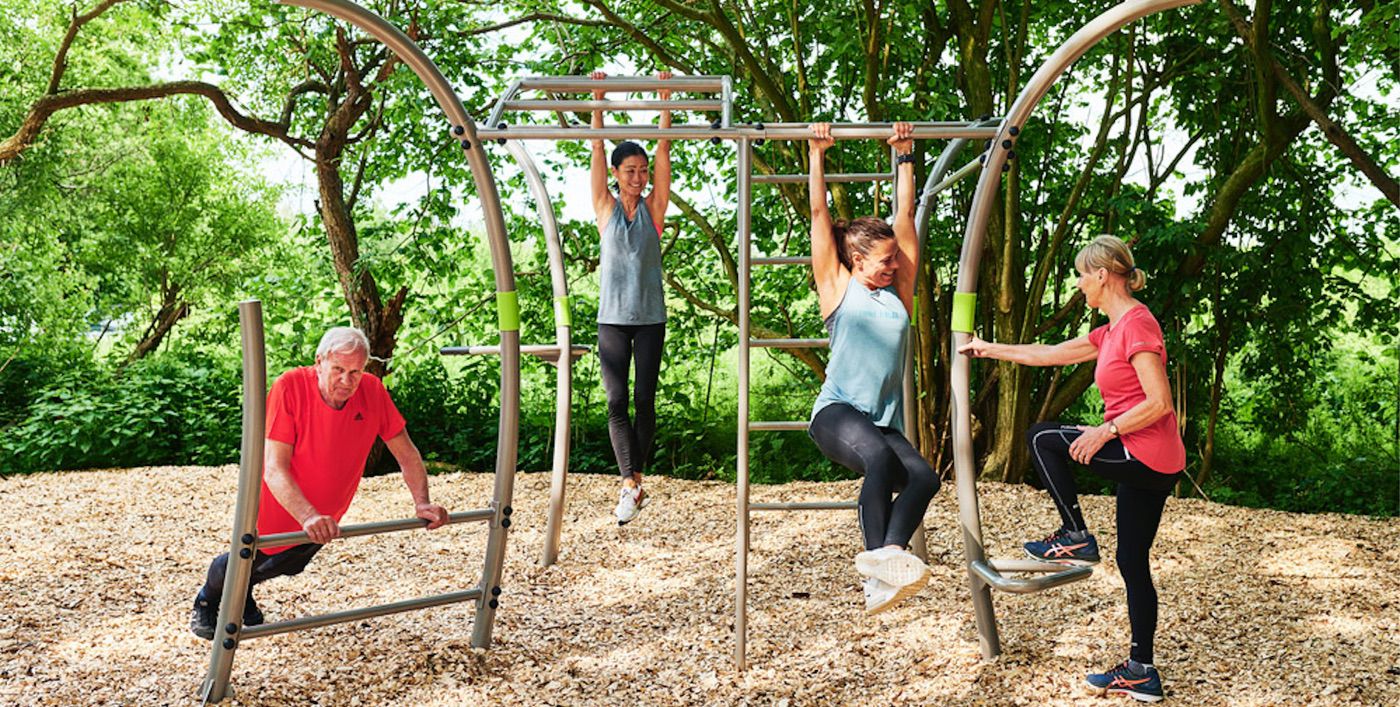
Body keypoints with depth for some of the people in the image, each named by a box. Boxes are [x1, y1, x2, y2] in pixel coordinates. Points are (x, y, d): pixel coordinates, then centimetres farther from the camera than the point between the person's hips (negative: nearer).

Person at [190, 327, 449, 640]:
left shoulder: (373, 391, -22)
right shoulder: (289, 387, -32)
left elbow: (407, 455, -11)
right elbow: (274, 470, -36)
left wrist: (422, 502, -24)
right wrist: (308, 517, -49)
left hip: (323, 519, 4)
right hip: (277, 507, -4)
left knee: (285, 565, 29)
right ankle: (206, 602, 54)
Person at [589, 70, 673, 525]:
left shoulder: (653, 208, 5)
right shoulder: (606, 208, 5)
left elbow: (664, 152, -1)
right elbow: (597, 152, 0)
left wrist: (665, 100, -4)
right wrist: (598, 100, -4)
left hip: (650, 317, 0)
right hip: (613, 317, 0)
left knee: (645, 399, 3)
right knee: (616, 401, -7)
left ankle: (635, 481, 13)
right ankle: (630, 483, -8)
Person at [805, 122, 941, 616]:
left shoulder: (899, 291, 16)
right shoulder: (838, 287, 5)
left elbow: (904, 216, 18)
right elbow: (820, 214, 6)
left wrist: (905, 156, 22)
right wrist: (817, 154, 9)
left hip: (884, 421, 5)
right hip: (837, 413, -4)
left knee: (923, 477, -23)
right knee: (877, 456, -35)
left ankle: (883, 575, -33)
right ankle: (879, 555, -32)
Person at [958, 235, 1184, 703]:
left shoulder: (1137, 323, -14)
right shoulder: (1111, 332, 15)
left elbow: (1159, 402, -21)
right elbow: (1048, 355, 23)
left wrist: (1105, 431, -20)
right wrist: (989, 349, 26)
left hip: (1146, 458, -10)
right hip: (1150, 466, 10)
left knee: (1042, 438, -2)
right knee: (1133, 563, 12)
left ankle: (1076, 538, 5)